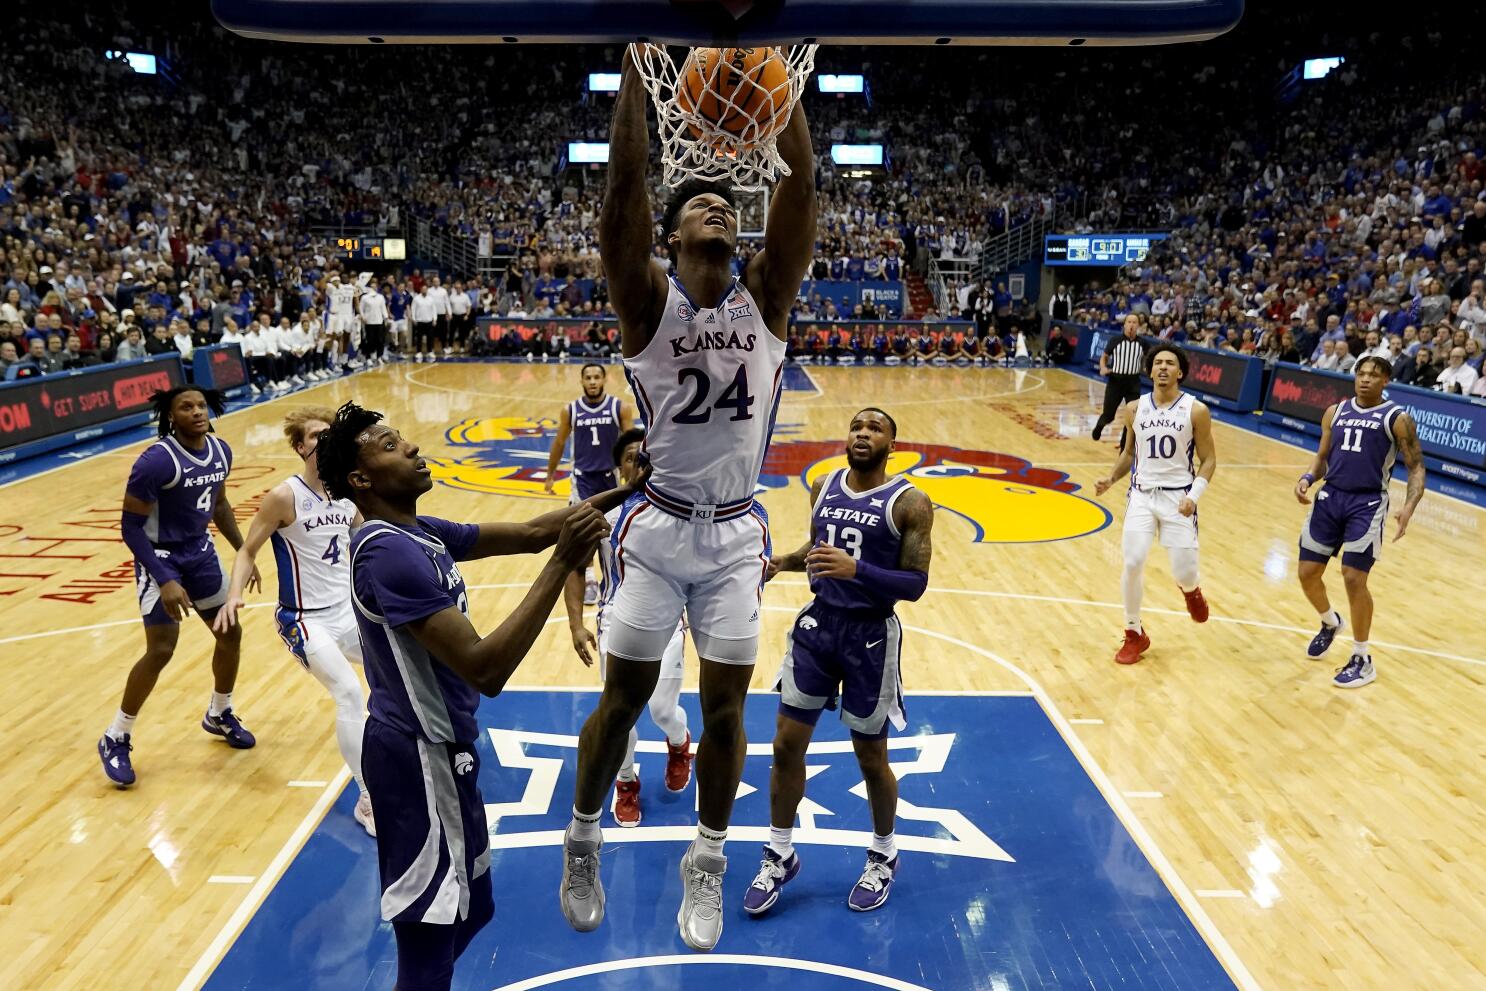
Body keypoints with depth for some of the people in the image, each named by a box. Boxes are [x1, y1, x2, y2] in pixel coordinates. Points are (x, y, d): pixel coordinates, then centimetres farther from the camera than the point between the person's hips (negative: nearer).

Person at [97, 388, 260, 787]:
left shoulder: (221, 451, -4)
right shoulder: (156, 461, -25)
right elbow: (131, 526, -20)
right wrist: (164, 581, -27)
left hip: (201, 553, 7)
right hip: (161, 558, -7)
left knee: (230, 634, 11)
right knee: (161, 651, -9)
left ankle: (219, 715, 34)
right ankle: (115, 739, 12)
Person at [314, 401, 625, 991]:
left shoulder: (420, 534, 6)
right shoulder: (389, 551, -25)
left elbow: (527, 534, 10)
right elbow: (486, 669, -32)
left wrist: (625, 492, 2)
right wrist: (563, 563, -32)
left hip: (436, 746, 10)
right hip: (422, 755, -10)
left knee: (467, 910, 24)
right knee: (431, 934, 4)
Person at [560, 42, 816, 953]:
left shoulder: (767, 296, 1)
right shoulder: (649, 298, -4)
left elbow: (802, 186, -10)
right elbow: (625, 184, -18)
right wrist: (636, 68, -22)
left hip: (737, 533, 2)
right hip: (658, 527, -2)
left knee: (725, 705, 8)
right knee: (624, 698, 9)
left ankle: (707, 866, 29)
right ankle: (583, 845, 34)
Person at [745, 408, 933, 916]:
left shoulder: (909, 503, -12)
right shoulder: (823, 487, 4)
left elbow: (915, 584, -16)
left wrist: (856, 570, -29)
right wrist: (780, 562, 2)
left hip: (871, 636, -4)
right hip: (818, 624, 5)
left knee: (871, 757, 10)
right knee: (787, 744, 7)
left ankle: (883, 856, 36)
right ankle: (780, 856, 27)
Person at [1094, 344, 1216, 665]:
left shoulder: (1196, 410, -6)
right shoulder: (1135, 409, 3)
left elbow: (1209, 460, -1)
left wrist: (1194, 495, -16)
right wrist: (1112, 478, -2)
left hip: (1178, 497, -2)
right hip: (1142, 494, 2)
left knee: (1184, 573, -3)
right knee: (1132, 563, -9)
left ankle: (1191, 590, 39)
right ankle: (1135, 634, 10)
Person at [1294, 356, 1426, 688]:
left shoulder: (1397, 418, -3)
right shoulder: (1335, 412, 10)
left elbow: (1416, 467, -4)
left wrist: (1409, 507, -21)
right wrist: (1306, 478, -4)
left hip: (1368, 504, -5)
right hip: (1330, 497, 5)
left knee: (1354, 578, -10)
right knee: (1307, 573, 5)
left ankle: (1362, 660, 8)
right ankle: (1330, 623, 37)